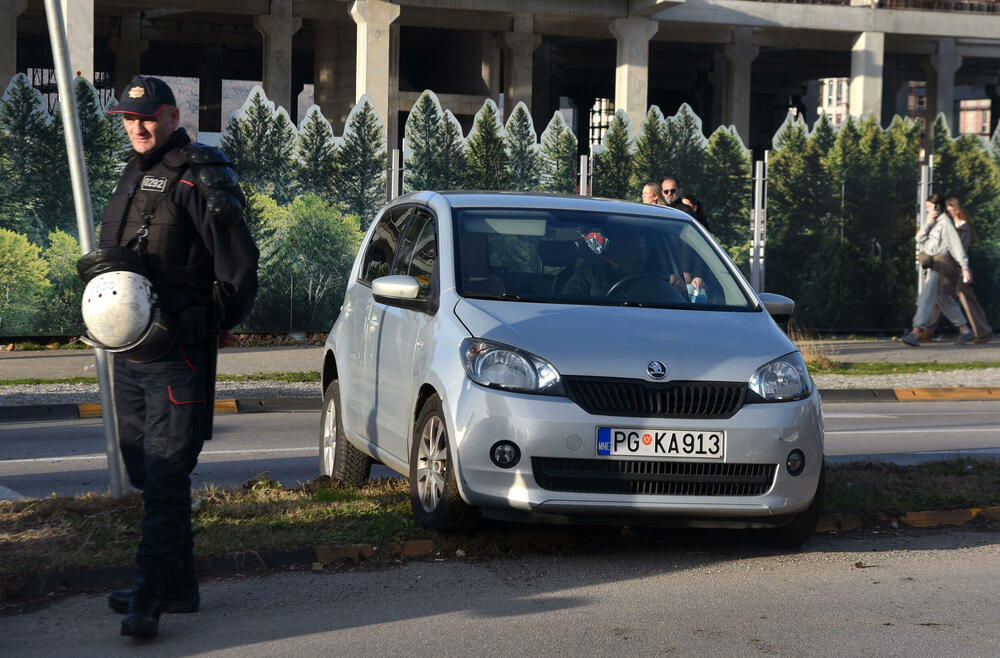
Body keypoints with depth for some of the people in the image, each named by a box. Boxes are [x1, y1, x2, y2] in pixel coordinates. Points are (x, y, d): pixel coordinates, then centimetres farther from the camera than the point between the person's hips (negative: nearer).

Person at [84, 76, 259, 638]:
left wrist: (221, 323, -4)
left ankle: (151, 598, -11)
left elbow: (240, 259, -14)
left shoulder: (200, 175, -10)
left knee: (165, 476, -10)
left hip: (177, 353, -9)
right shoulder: (136, 173, 16)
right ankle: (178, 585, 24)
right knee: (146, 471, 14)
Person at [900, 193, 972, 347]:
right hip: (929, 266, 9)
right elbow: (919, 238, 5)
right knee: (945, 301, 14)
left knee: (926, 298, -17)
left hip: (938, 265, -9)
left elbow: (956, 245, -14)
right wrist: (927, 223, -10)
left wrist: (965, 267, -18)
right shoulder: (932, 222, 16)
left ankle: (915, 333, -24)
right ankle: (964, 331, 22)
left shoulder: (945, 222, -10)